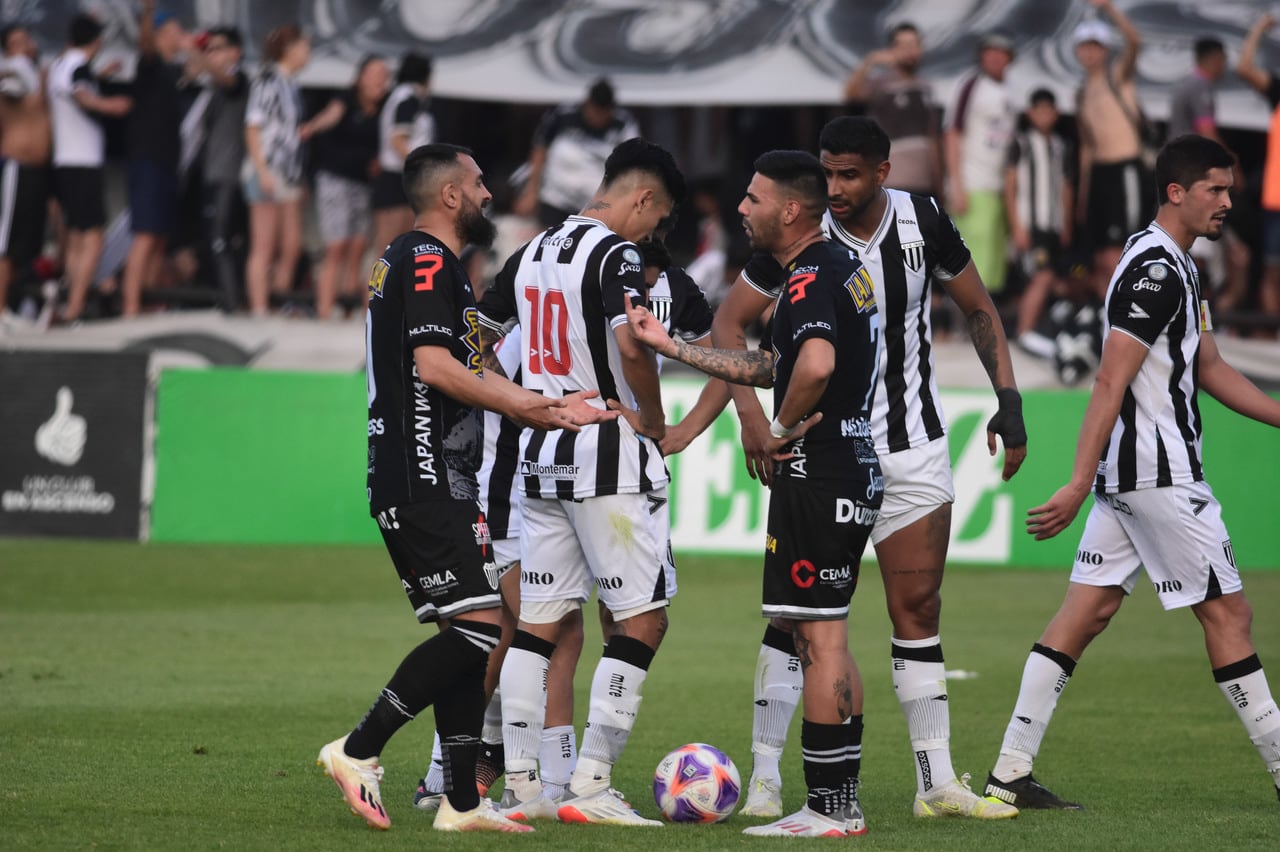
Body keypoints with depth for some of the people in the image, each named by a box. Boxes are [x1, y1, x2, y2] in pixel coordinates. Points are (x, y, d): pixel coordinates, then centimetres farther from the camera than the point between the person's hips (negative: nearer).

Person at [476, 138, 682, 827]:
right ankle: (590, 784, -8)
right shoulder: (615, 254, -12)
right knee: (643, 620, -2)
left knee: (539, 623, 11)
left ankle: (522, 787, 8)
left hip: (541, 454, 8)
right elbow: (631, 345, -26)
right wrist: (655, 423, -11)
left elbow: (472, 343, 19)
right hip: (609, 457, -8)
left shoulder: (531, 253, 12)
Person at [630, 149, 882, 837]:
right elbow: (770, 367, 26)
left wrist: (784, 430, -17)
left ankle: (828, 811, -5)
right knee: (826, 640, 14)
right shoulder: (843, 267, 17)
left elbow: (815, 366, -34)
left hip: (817, 474, -10)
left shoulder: (810, 278, -14)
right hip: (857, 472, 10)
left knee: (818, 639, -7)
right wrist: (672, 347, 26)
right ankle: (843, 805, 16)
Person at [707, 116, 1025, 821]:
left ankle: (937, 783, 6)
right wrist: (749, 411, -18)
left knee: (918, 612, 3)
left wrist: (1007, 399, 2)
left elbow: (977, 308, 10)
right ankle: (764, 779, 0)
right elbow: (729, 321, -5)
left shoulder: (922, 221, -4)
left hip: (913, 447, 2)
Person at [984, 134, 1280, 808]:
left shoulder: (1177, 268, 17)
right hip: (1160, 474, -10)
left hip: (1126, 475, 10)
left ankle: (1010, 773, 3)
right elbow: (1110, 385, -20)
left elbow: (1210, 370, 24)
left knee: (1087, 612, 6)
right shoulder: (1155, 269, -16)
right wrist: (1080, 486, -24)